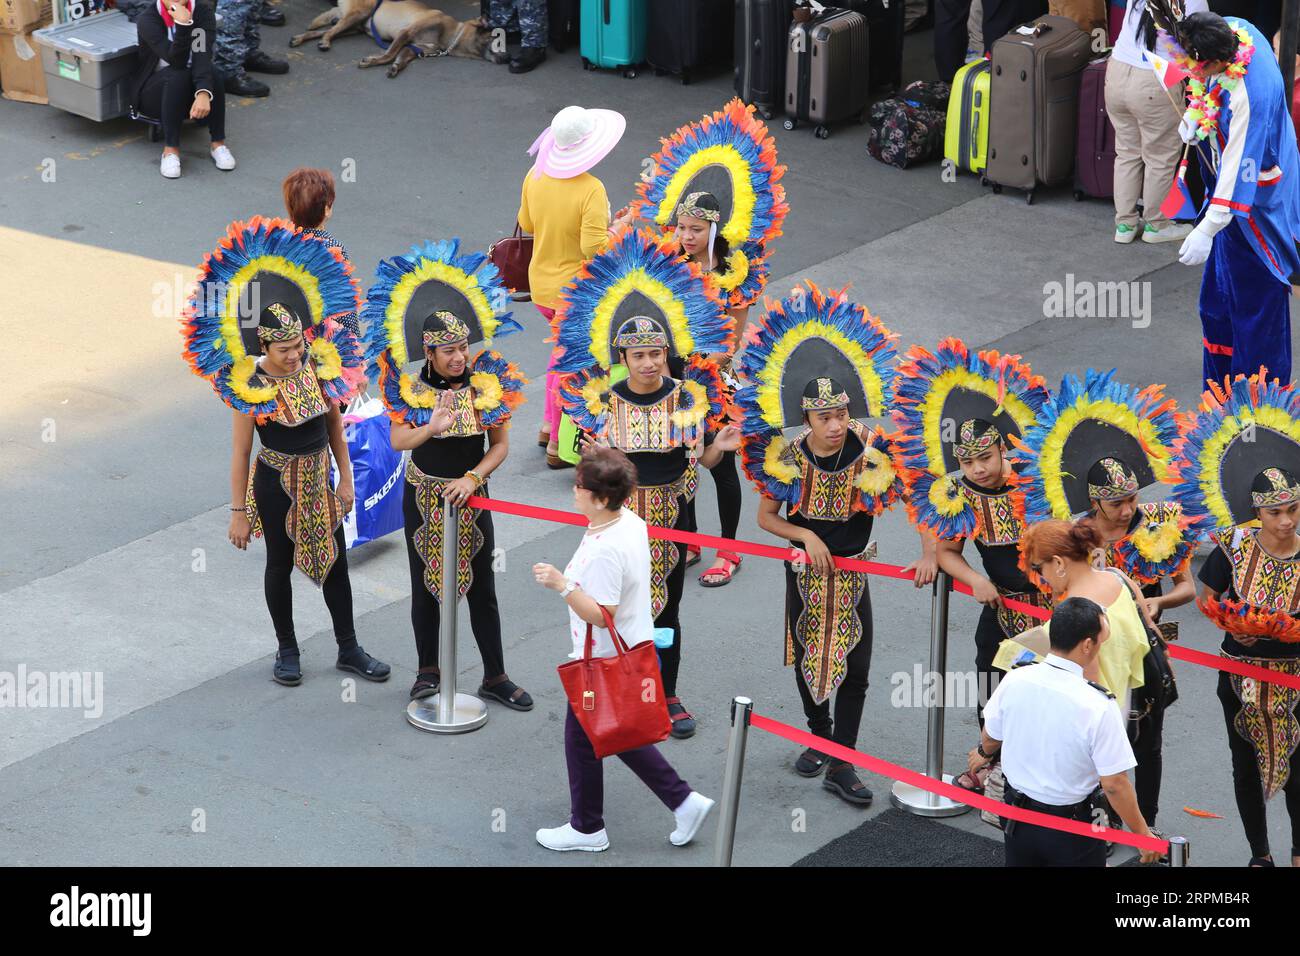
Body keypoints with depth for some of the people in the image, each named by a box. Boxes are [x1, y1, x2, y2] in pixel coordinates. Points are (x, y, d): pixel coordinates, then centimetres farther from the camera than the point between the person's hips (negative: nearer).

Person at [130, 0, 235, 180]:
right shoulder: (147, 19, -18)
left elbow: (203, 54, -27)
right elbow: (176, 60, -27)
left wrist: (204, 93, -42)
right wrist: (183, 25, -41)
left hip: (191, 87, 2)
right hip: (153, 90, -2)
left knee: (214, 74, -30)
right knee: (177, 77, -34)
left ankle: (218, 143, -21)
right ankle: (171, 149, -30)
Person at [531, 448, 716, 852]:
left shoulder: (605, 550, -31)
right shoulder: (631, 521, -1)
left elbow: (601, 614, -30)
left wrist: (563, 585, -36)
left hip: (604, 662, -10)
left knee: (581, 738, 10)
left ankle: (587, 828, 27)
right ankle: (684, 802, 22)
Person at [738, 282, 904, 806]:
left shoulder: (867, 452, -13)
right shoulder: (787, 458, -13)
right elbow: (767, 516, -3)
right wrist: (805, 535, -16)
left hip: (852, 571, 0)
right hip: (806, 571, 0)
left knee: (854, 667, -3)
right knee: (807, 658, 15)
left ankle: (841, 763, 4)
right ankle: (820, 735, 38)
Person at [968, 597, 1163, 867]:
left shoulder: (1014, 680, -14)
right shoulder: (1098, 707, -27)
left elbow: (990, 737, 6)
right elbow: (1114, 784, -21)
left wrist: (985, 753, 30)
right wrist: (1143, 835, -7)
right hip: (1072, 829, -4)